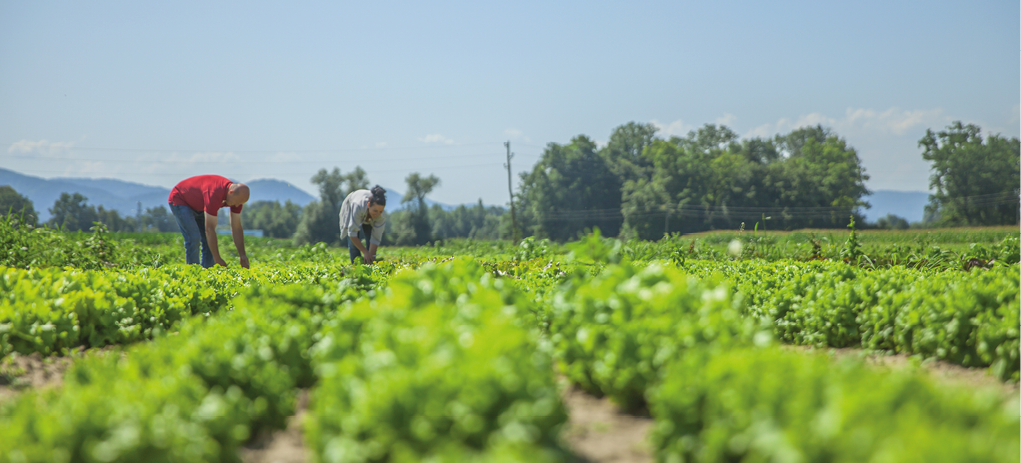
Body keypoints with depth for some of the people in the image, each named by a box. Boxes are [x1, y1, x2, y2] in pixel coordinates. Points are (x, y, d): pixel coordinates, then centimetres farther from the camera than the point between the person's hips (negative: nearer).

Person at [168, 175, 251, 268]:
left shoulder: (237, 196, -16)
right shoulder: (214, 194, -41)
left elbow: (236, 228, -8)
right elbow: (210, 229, -39)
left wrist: (242, 255, -14)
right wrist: (217, 259, -36)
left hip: (198, 206, 8)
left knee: (209, 241, -2)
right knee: (193, 238, -20)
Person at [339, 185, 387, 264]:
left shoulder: (382, 215, -39)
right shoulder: (358, 206, -47)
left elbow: (375, 239, -33)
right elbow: (352, 234, -43)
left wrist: (371, 256, -41)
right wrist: (366, 253, -44)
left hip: (369, 218, 2)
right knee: (353, 242, -15)